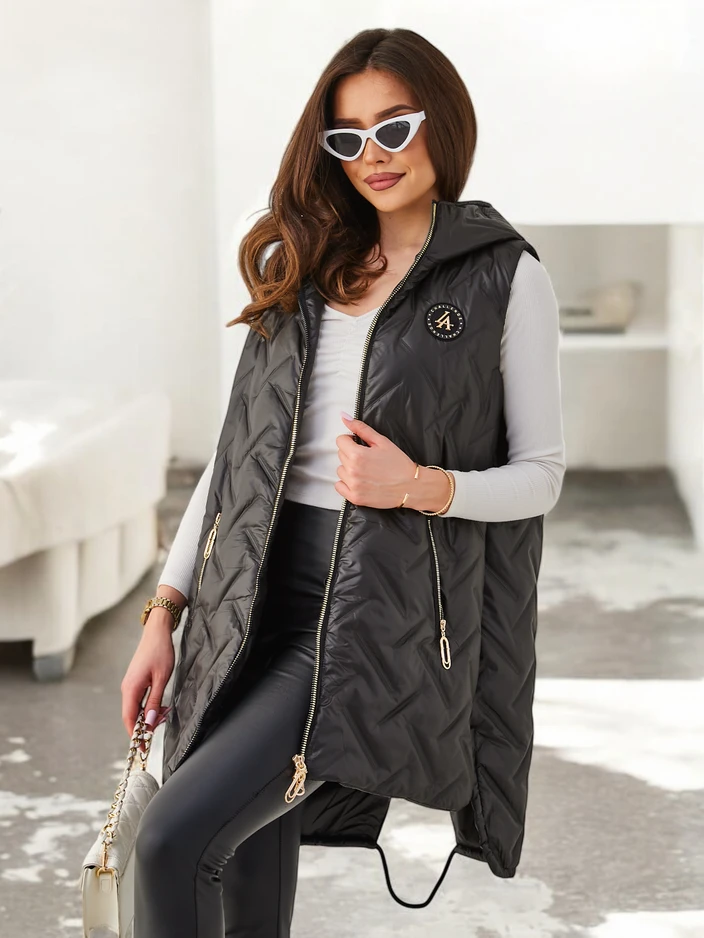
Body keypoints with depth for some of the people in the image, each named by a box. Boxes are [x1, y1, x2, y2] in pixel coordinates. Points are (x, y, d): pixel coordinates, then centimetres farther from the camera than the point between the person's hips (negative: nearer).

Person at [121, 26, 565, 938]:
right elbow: (237, 452, 14)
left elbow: (540, 475, 2)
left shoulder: (506, 276, -1)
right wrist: (165, 610, 9)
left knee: (170, 840, -18)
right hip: (259, 596, 5)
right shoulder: (298, 263, 13)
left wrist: (424, 486, -17)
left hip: (382, 617, -5)